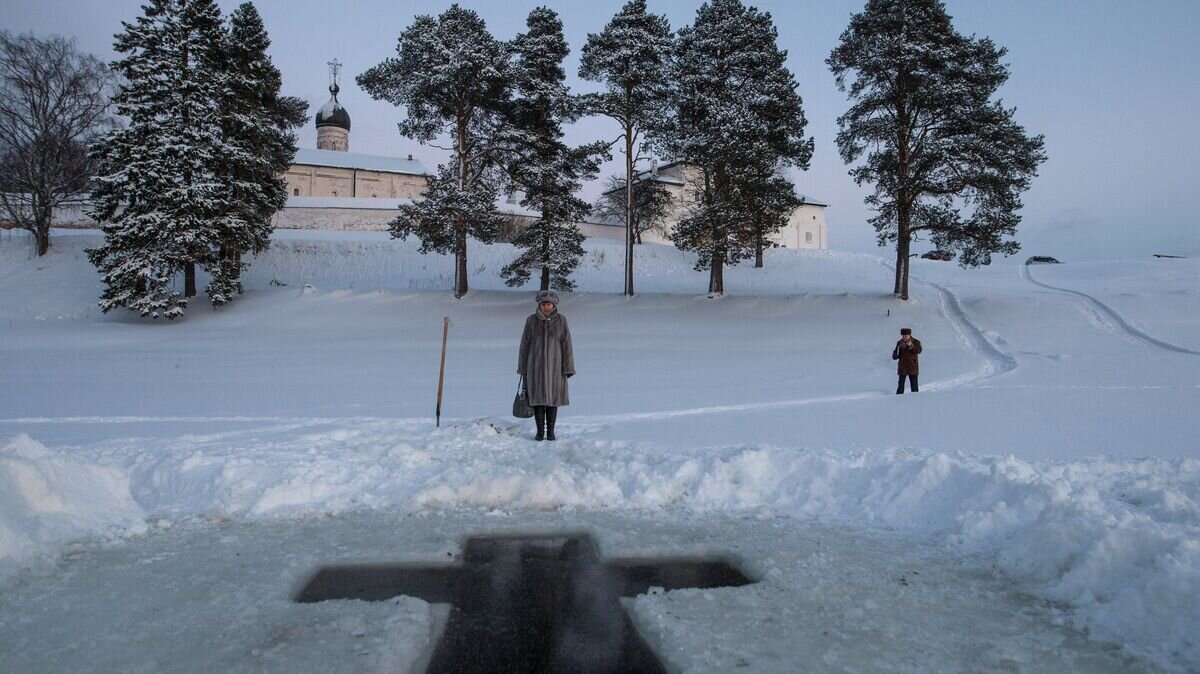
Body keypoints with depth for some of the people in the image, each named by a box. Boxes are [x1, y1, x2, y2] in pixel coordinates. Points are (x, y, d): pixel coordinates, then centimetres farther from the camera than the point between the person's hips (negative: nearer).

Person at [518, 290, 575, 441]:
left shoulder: (561, 320, -2)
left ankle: (550, 431, 15)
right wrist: (522, 368, 3)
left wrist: (568, 367, -6)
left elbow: (566, 345, -2)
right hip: (535, 365, 0)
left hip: (554, 365, 0)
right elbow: (525, 345, 3)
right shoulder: (531, 320, -1)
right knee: (537, 398, 1)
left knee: (552, 398, 5)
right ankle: (540, 431, 11)